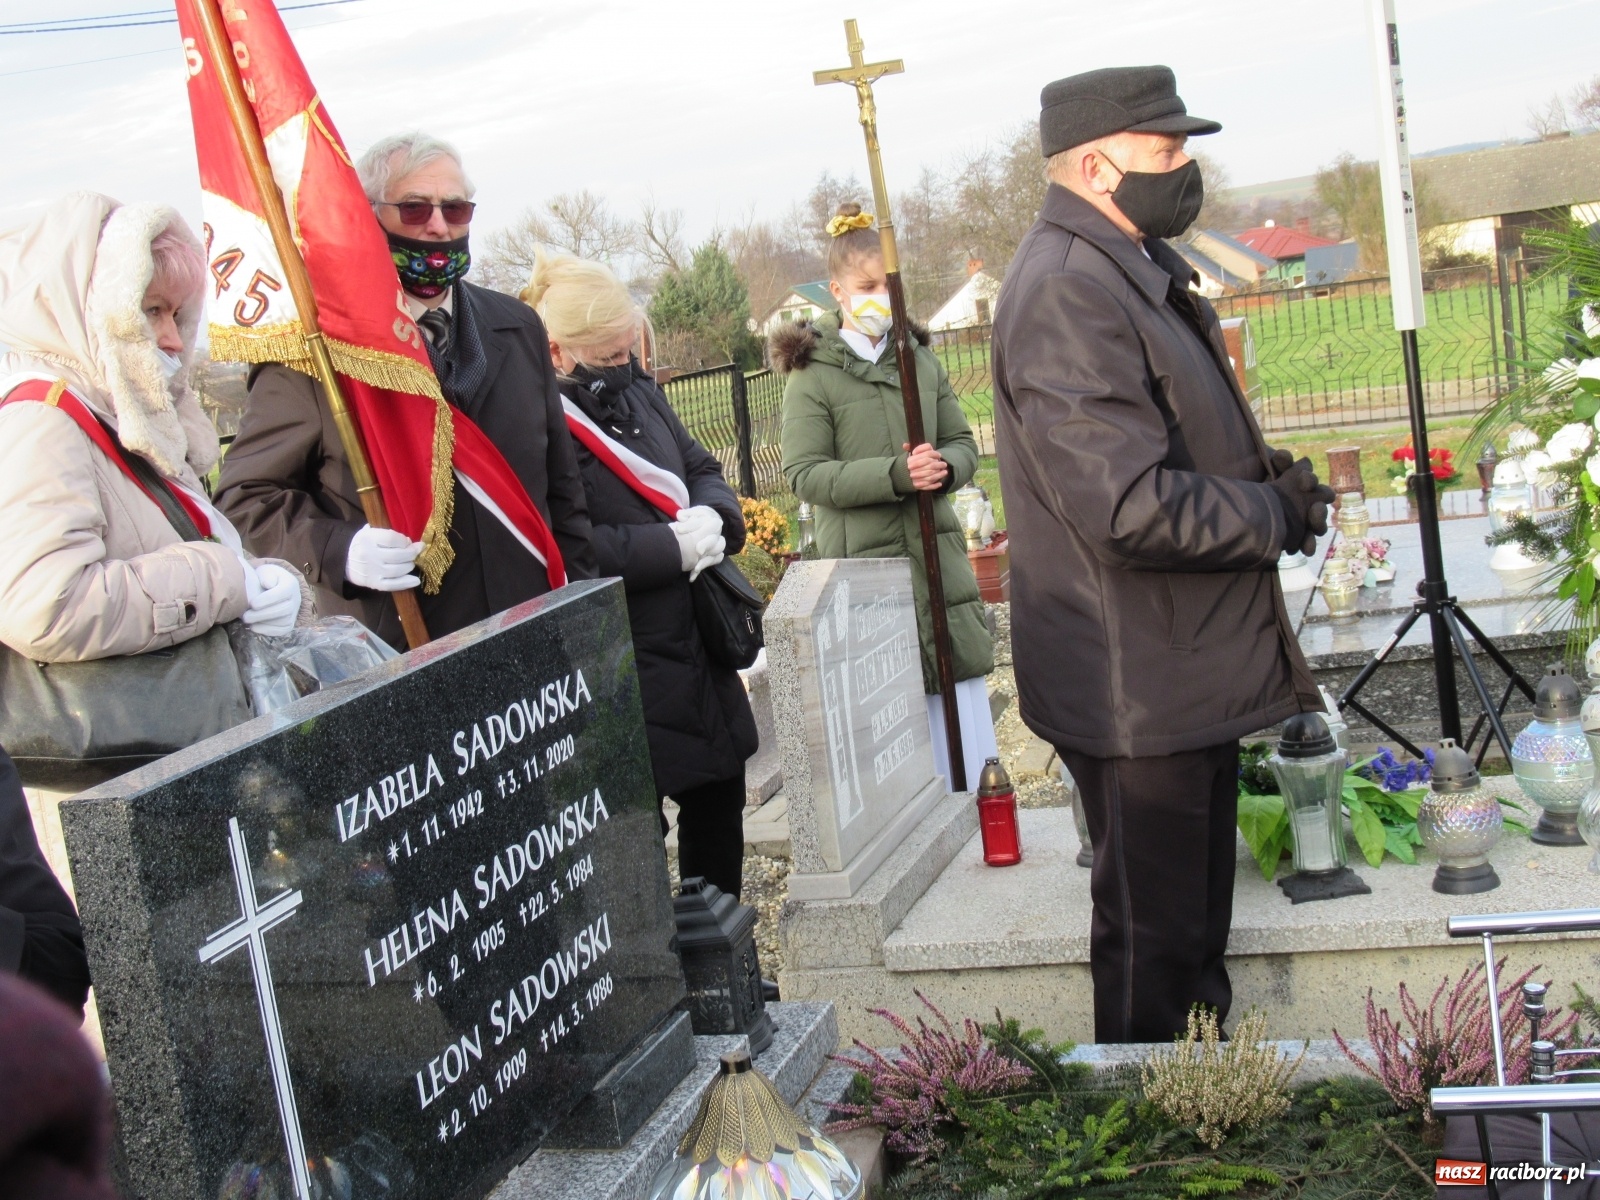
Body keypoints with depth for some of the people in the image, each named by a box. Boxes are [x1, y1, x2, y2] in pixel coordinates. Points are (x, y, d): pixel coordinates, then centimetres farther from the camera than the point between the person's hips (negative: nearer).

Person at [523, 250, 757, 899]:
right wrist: (672, 547, -22)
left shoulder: (636, 389, 8)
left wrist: (712, 516, -6)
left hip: (697, 648, 9)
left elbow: (701, 468, 18)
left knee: (719, 801, 20)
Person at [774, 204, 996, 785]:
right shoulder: (812, 374, -4)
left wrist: (943, 469, -12)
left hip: (937, 551, 5)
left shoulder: (921, 359, 10)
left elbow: (963, 443, 13)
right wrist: (895, 475, -21)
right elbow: (805, 474, -10)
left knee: (962, 693, 9)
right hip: (860, 559, -4)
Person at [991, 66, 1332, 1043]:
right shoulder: (1068, 291, -22)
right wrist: (1278, 515, -14)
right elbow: (1131, 507, -30)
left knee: (1195, 924, 23)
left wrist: (1270, 479, 6)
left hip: (1191, 674, 11)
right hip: (1138, 693, -11)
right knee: (1153, 941, 3)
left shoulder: (1136, 269, 13)